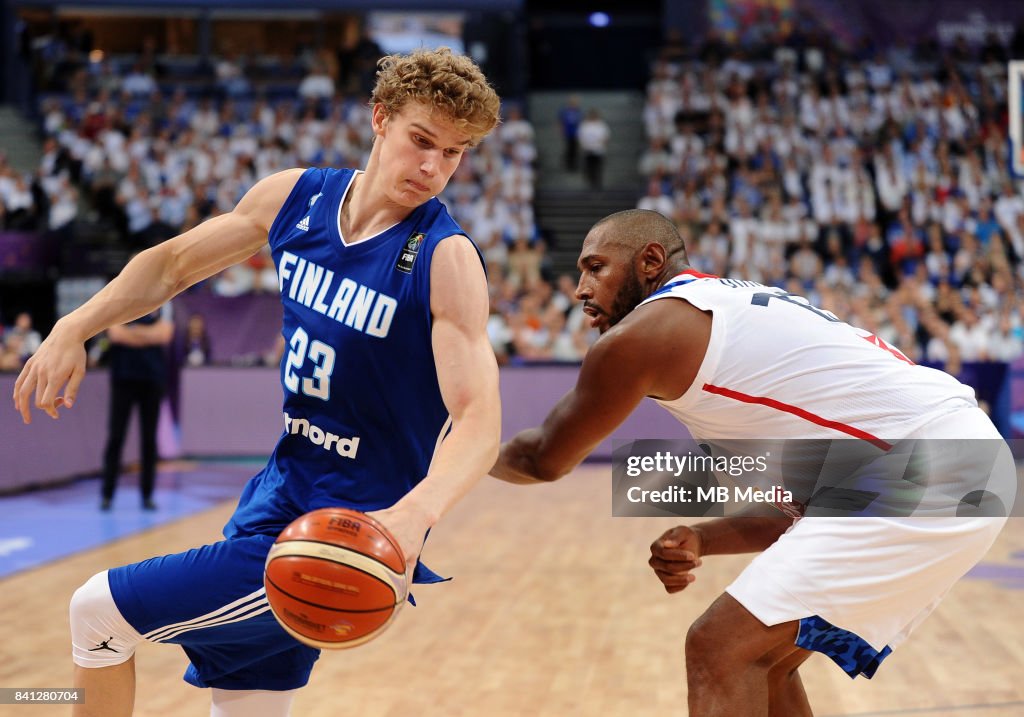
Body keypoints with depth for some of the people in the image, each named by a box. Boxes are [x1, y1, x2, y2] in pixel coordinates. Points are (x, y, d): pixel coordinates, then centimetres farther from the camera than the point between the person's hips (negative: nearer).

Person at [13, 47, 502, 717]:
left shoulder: (447, 259, -19)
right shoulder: (295, 197, -1)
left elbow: (478, 419, -28)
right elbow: (173, 264, 14)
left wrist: (415, 513, -47)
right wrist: (74, 329, 1)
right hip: (282, 487, 7)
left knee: (97, 612, -5)